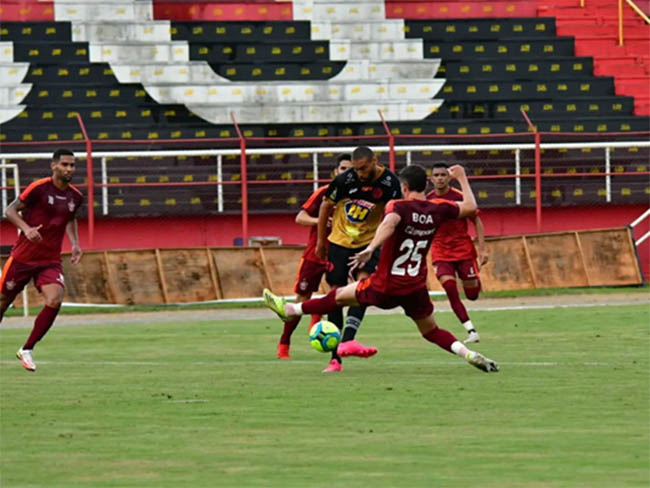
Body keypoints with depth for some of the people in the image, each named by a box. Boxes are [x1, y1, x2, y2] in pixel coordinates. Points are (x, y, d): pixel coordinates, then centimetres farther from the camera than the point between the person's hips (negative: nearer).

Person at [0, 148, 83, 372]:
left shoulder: (76, 197, 4)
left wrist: (75, 244, 11)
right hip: (23, 258, -3)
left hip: (50, 261, 3)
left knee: (55, 300, -20)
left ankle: (27, 349, -6)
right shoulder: (39, 188, -13)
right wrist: (27, 229, -27)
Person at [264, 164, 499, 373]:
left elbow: (389, 222, -36)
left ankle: (289, 309, 28)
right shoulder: (438, 209, -1)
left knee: (338, 296, 15)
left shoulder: (398, 206, -13)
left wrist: (370, 248, -48)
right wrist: (462, 178, 27)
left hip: (384, 287, -3)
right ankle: (469, 354, -6)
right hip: (416, 289, 3)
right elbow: (470, 207, 14)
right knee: (432, 332, 16)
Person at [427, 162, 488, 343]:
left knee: (472, 294, 0)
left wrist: (482, 249, -8)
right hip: (441, 252, 1)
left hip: (464, 250, -1)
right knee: (451, 290, -19)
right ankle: (471, 331, -16)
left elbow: (477, 221, -3)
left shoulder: (459, 197, -11)